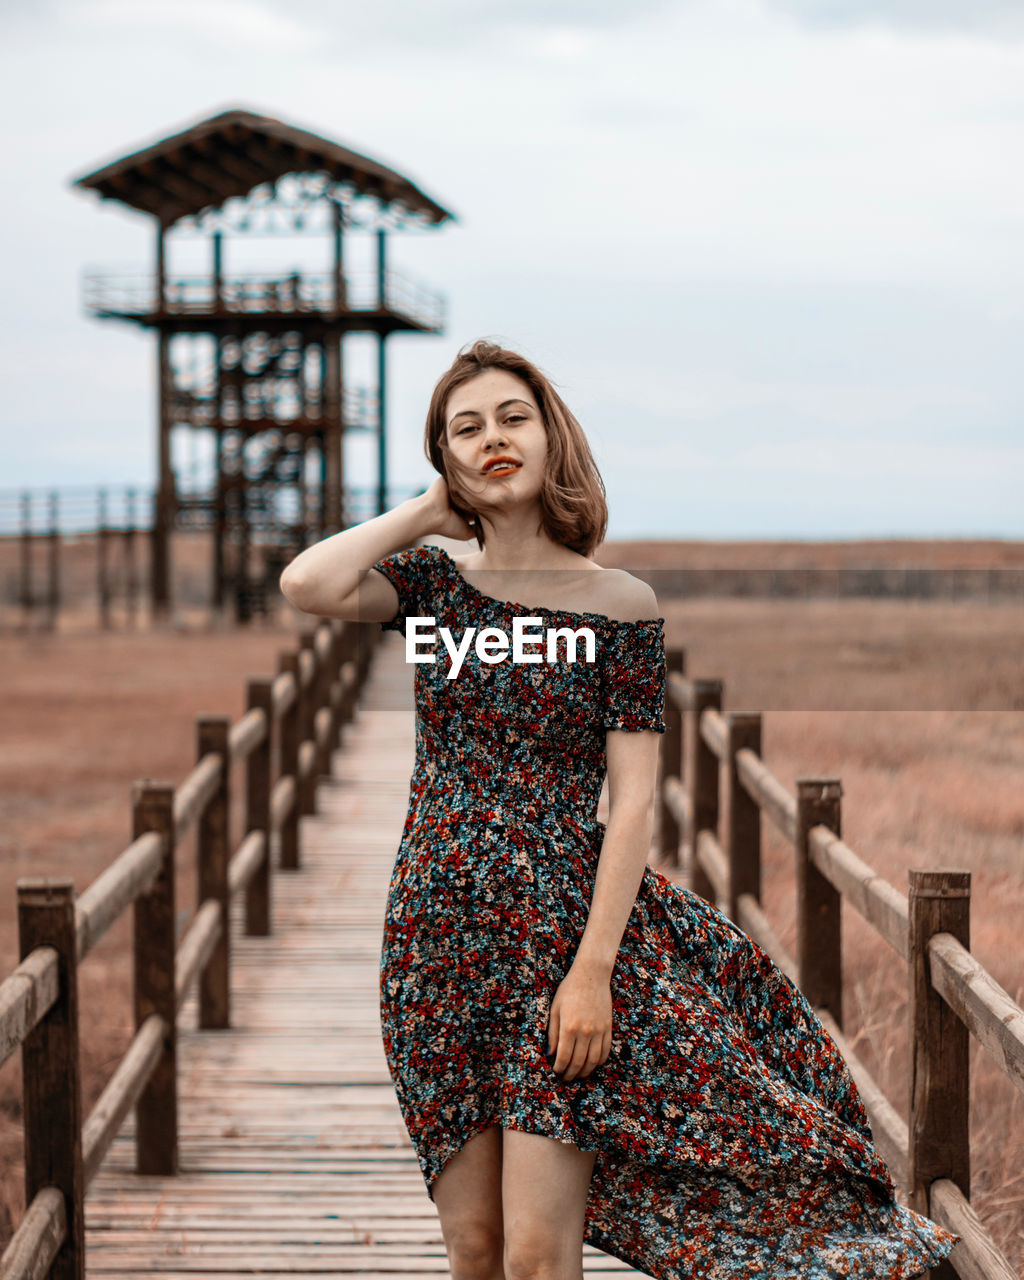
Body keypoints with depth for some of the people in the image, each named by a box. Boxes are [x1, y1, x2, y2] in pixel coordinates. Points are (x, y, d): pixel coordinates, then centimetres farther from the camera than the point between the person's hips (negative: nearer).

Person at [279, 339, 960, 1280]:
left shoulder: (620, 606, -3)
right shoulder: (432, 582, 5)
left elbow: (633, 800, -8)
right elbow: (306, 586, -15)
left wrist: (594, 969, -16)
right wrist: (429, 513, -1)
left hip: (563, 929, -3)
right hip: (438, 941, 3)